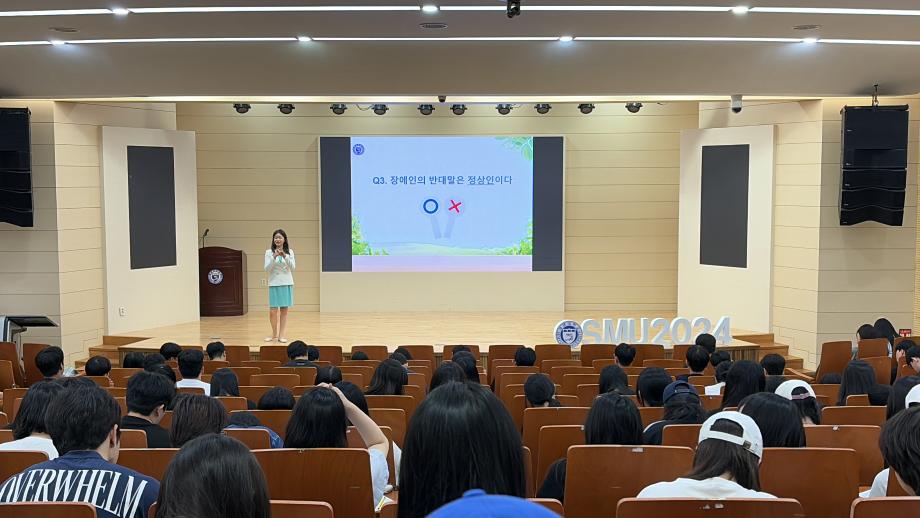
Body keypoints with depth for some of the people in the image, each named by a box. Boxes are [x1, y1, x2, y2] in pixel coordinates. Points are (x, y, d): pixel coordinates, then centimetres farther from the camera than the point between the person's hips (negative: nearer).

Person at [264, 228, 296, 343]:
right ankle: (274, 333, 17)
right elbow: (267, 269, -6)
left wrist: (284, 256, -18)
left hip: (287, 283, 1)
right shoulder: (269, 252, 1)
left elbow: (293, 267, -4)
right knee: (273, 311, -3)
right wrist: (274, 257, -20)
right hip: (274, 284, -1)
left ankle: (281, 335, 11)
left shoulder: (289, 252, 5)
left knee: (284, 310, 3)